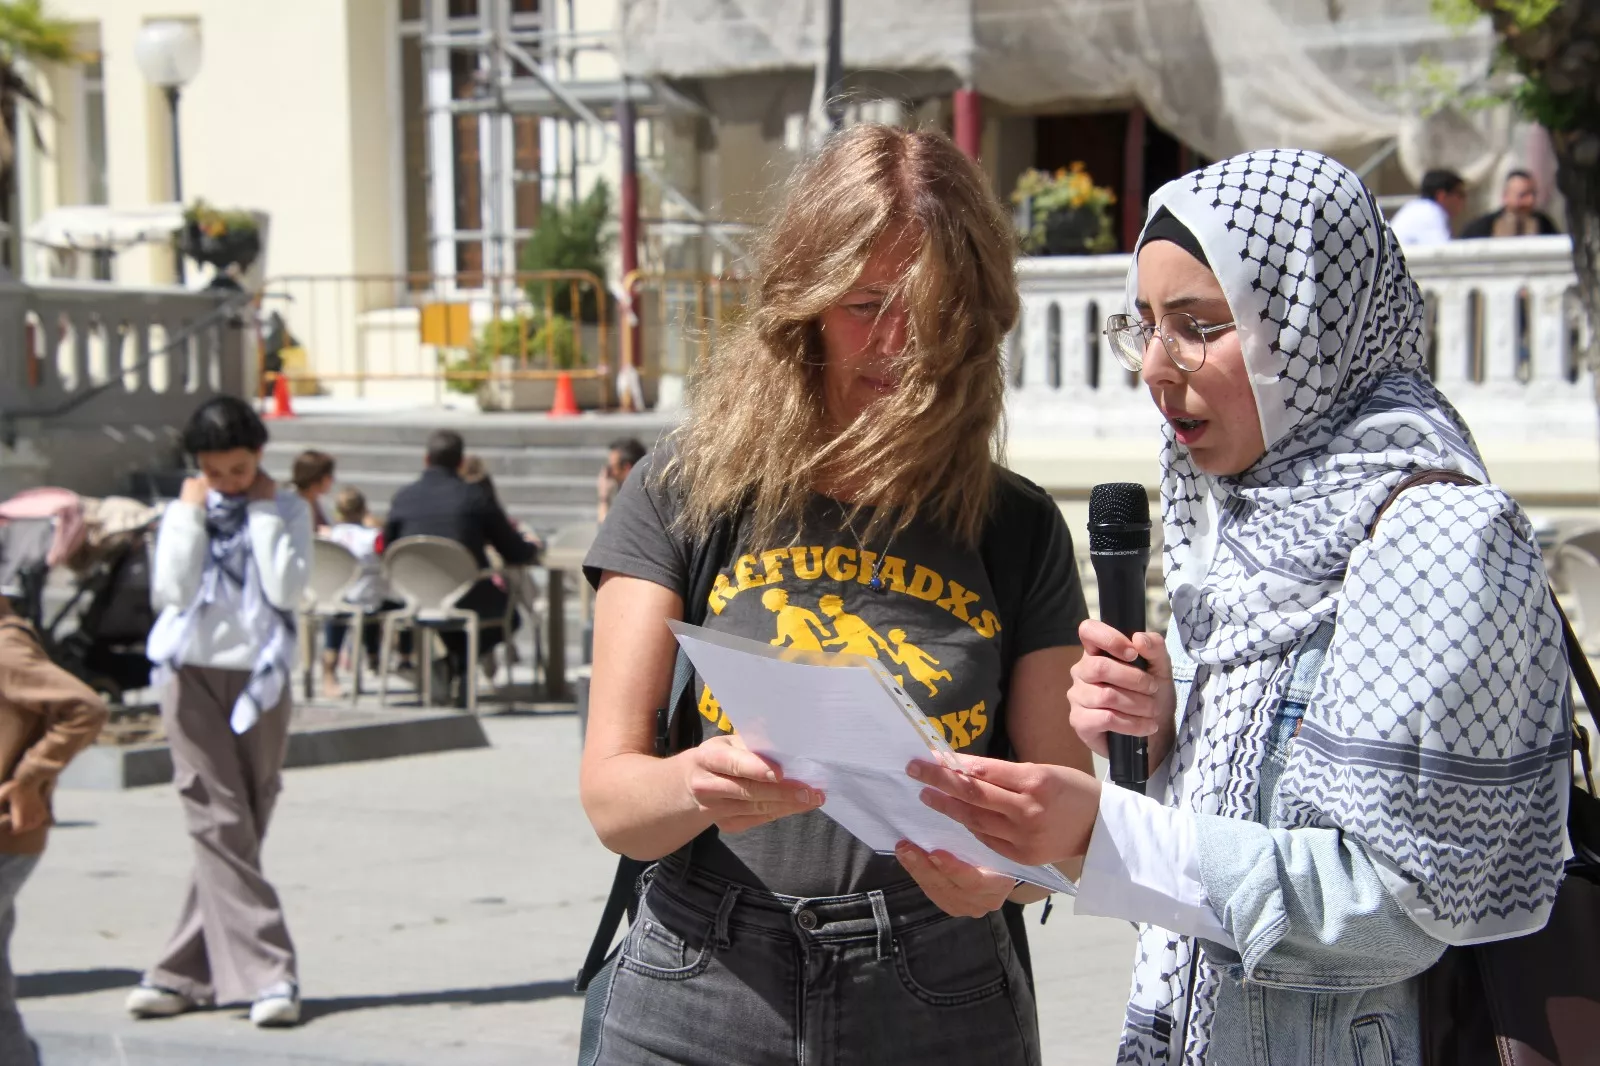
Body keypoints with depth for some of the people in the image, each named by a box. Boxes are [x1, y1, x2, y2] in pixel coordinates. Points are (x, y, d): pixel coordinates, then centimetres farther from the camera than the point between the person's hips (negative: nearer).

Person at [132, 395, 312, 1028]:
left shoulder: (288, 511, 4)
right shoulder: (183, 512, 6)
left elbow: (287, 589, -12)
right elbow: (170, 591, -9)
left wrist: (263, 512, -8)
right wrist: (192, 515, -7)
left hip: (260, 677, 1)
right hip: (193, 673, -1)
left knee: (238, 826, 3)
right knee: (220, 820, -11)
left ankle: (187, 974, 13)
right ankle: (267, 972, -12)